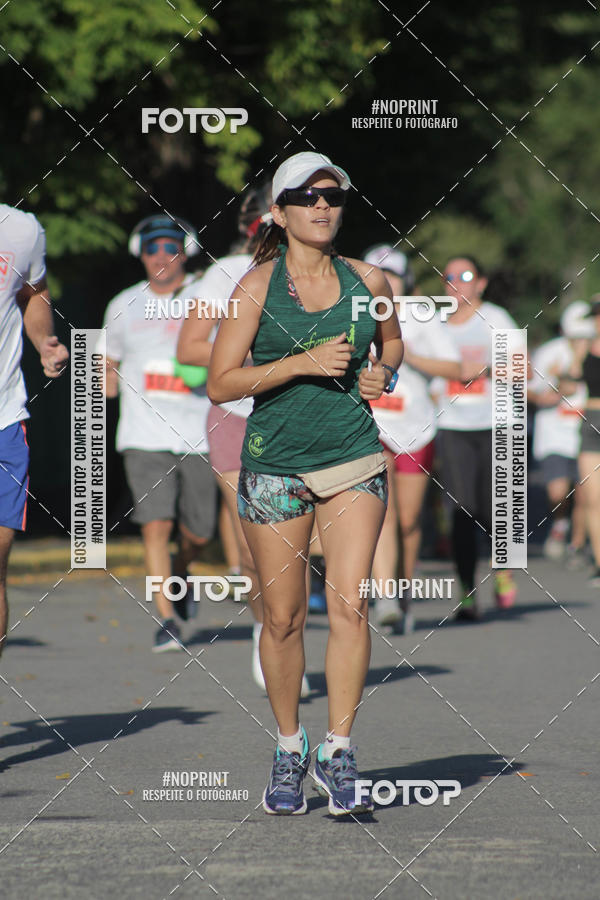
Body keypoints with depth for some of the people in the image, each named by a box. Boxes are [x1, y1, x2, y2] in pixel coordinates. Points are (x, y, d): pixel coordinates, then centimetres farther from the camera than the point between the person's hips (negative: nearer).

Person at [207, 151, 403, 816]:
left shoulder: (367, 280, 6)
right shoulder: (258, 286, -3)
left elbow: (392, 342, 26)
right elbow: (220, 384, -7)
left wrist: (381, 372, 4)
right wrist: (302, 363, -16)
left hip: (354, 461, 1)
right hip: (276, 465, -1)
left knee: (349, 604, -13)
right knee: (283, 617, 4)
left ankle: (338, 753, -7)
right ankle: (288, 749, 21)